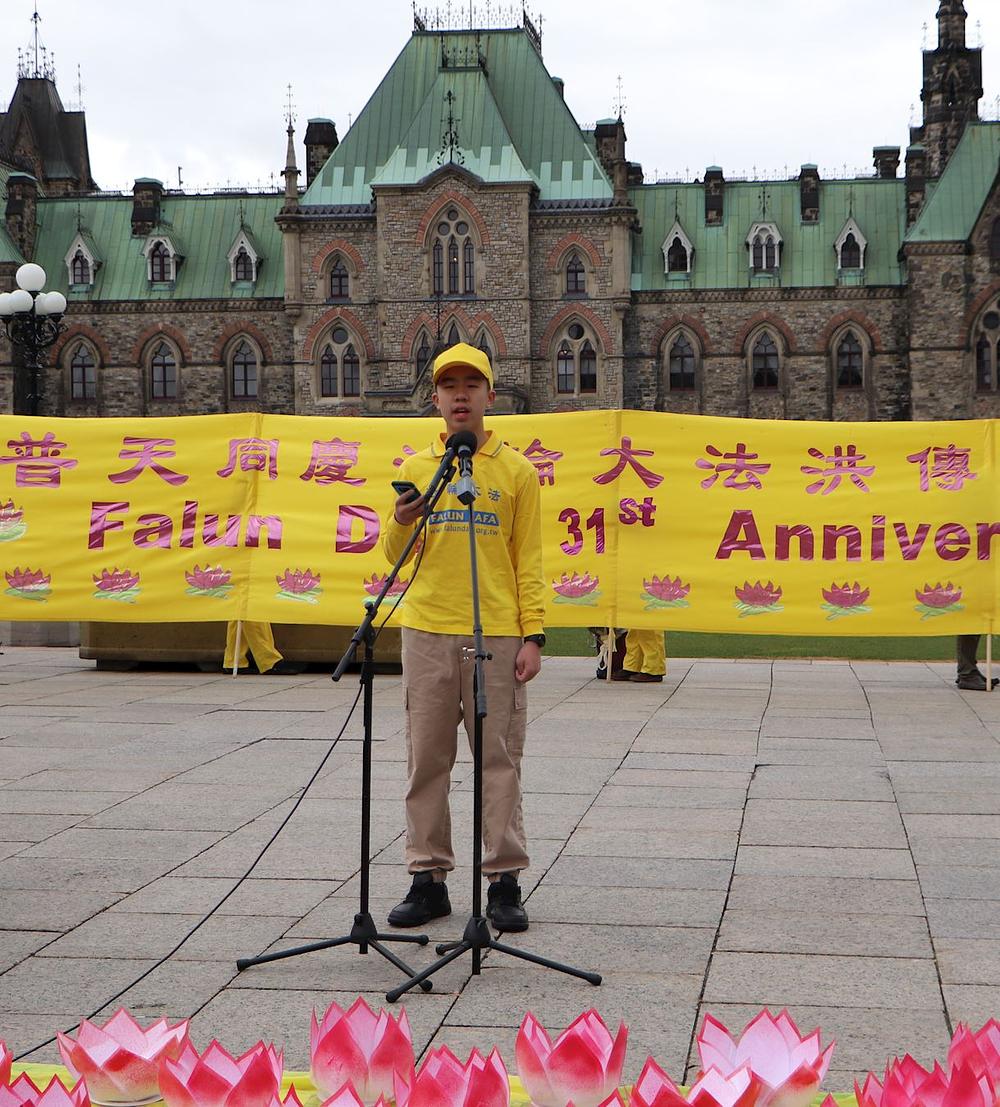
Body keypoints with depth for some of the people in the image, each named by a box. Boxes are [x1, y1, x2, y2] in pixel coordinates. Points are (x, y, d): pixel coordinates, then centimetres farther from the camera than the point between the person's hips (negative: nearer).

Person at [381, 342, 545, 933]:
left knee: (500, 760, -1)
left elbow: (529, 561, 3)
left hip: (497, 636, -2)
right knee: (427, 760, 4)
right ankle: (429, 878, 12)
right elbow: (395, 556, 13)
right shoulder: (415, 469, 11)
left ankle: (505, 881, 6)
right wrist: (400, 524, -9)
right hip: (428, 634, 2)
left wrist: (533, 636, -5)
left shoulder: (517, 471, 5)